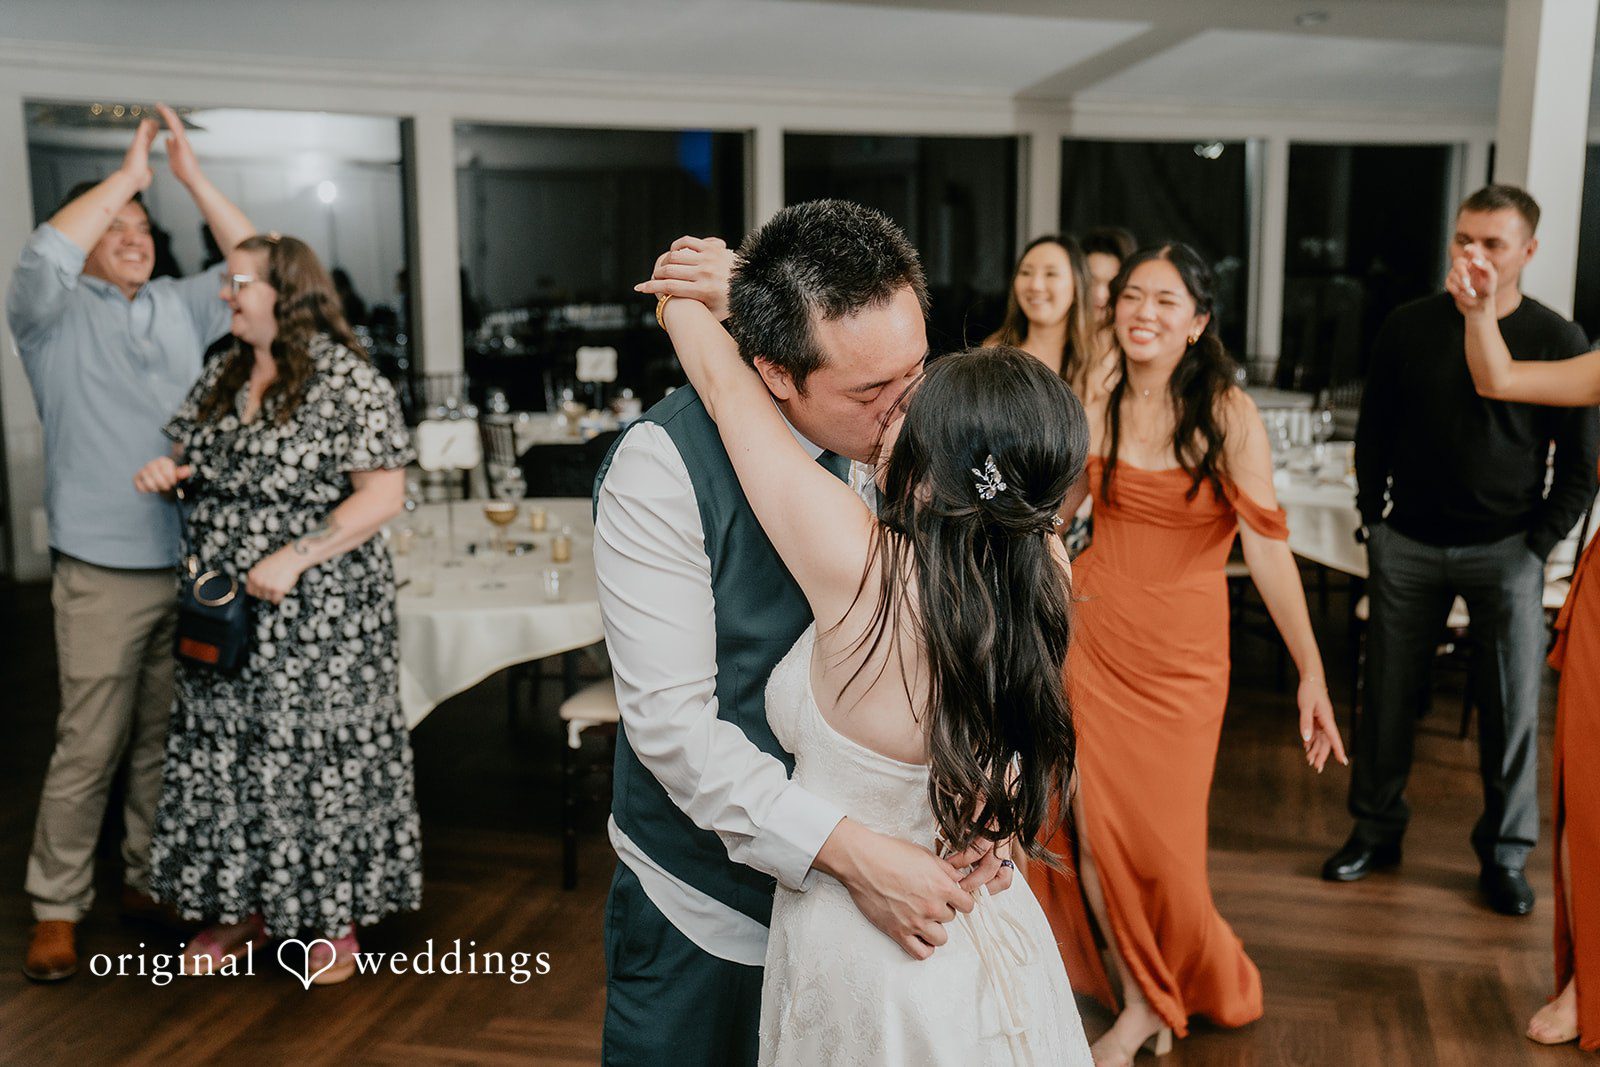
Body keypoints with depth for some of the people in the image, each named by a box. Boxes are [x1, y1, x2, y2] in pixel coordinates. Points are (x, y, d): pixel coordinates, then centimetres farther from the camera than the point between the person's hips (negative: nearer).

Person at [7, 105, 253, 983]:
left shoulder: (179, 307, 13)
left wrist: (191, 176, 0)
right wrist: (127, 174, -12)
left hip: (192, 564, 4)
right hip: (103, 571, -4)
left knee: (169, 738, 12)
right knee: (89, 747, -1)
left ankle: (149, 878, 27)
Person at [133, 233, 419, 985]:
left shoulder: (348, 380, -11)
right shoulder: (221, 378, 12)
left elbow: (383, 495, -16)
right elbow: (188, 461, 23)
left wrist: (295, 557, -22)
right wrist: (165, 472, -1)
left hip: (319, 616, -7)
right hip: (222, 613, 7)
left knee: (322, 754, 1)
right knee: (225, 753, 12)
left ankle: (335, 918, 17)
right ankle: (243, 905, 29)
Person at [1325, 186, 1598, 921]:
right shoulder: (1411, 325, 3)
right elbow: (1374, 432, 10)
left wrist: (1540, 542, -3)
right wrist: (1372, 520, 5)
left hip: (1506, 551, -1)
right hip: (1409, 544, 2)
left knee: (1511, 706, 3)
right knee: (1389, 692, 7)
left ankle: (1505, 852, 20)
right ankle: (1377, 828, 23)